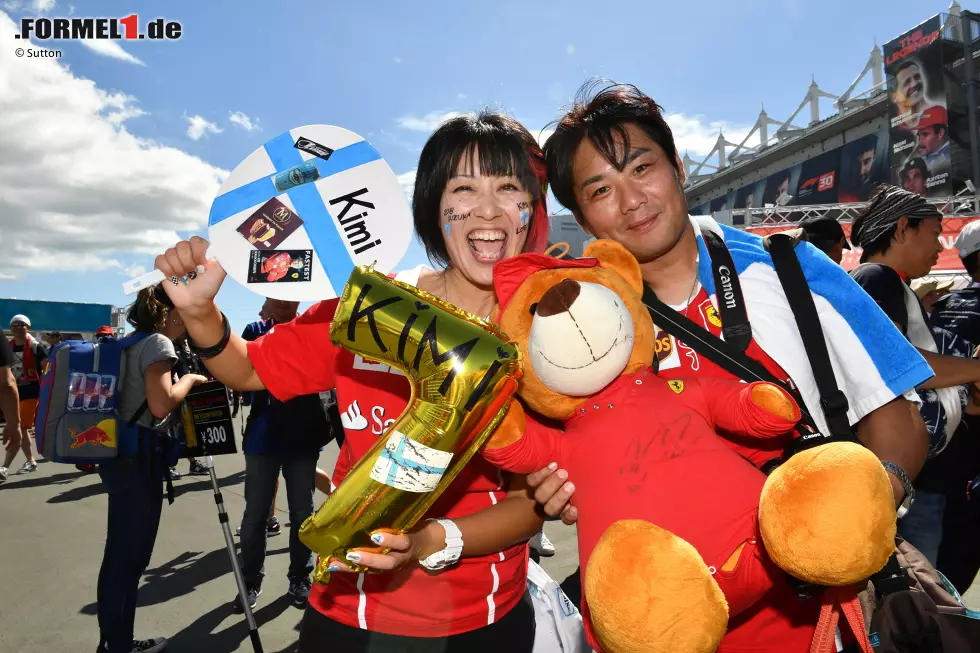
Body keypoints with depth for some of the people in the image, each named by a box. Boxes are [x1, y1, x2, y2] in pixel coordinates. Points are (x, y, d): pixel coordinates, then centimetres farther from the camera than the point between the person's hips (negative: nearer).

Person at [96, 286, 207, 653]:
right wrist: (190, 379, -9)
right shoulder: (159, 343, -13)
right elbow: (161, 404, -24)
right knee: (130, 555, 0)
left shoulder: (132, 343, 15)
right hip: (139, 455, -9)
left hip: (122, 451, 9)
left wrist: (181, 383, 15)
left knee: (121, 553, 16)